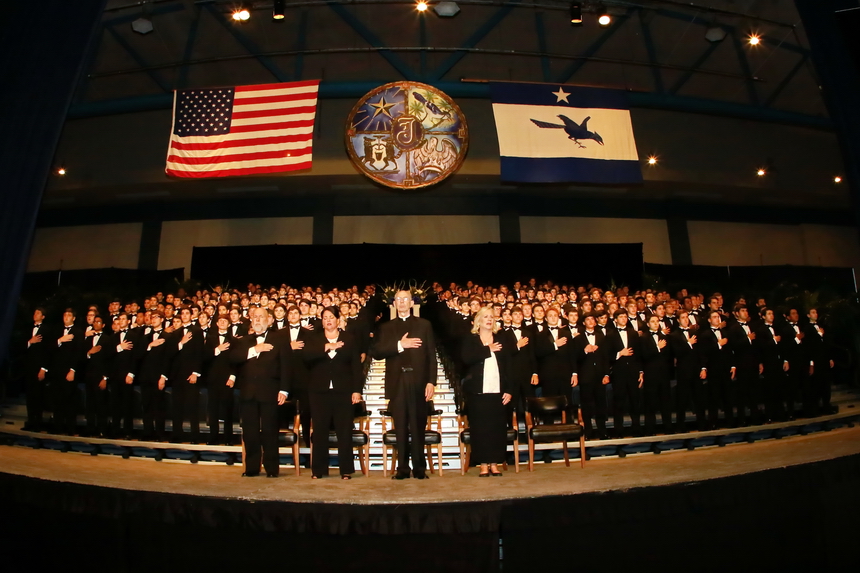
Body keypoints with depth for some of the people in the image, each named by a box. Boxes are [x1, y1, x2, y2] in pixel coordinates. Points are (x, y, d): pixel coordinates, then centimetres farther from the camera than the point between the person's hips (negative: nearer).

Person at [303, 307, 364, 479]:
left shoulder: (349, 339, 7)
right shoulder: (315, 340, 11)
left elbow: (356, 366, 2)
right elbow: (306, 356, -10)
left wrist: (357, 390, -5)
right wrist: (327, 347, -19)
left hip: (343, 391, -1)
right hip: (320, 391, 2)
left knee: (344, 431, 1)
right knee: (320, 431, 5)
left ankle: (346, 469, 10)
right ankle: (319, 469, 17)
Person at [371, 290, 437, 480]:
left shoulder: (424, 325, 10)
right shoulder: (386, 327, 14)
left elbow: (431, 355, 4)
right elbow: (376, 352, 1)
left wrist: (431, 381, -5)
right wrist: (399, 345, -10)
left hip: (418, 381, -1)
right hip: (397, 382, 1)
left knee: (418, 426, 1)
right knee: (400, 428, 4)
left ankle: (419, 468, 11)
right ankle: (402, 468, 12)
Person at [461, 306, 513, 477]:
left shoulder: (502, 338, 11)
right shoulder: (470, 340, 6)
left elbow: (509, 365, 6)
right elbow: (467, 359, -13)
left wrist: (509, 389, -1)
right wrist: (488, 349, -9)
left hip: (498, 390, 2)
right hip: (478, 390, -2)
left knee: (498, 427, 2)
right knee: (480, 427, -1)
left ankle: (494, 463, 13)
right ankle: (483, 464, 8)